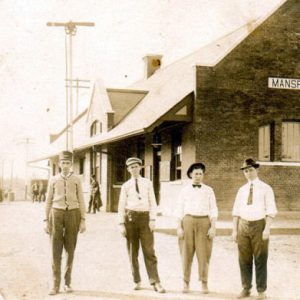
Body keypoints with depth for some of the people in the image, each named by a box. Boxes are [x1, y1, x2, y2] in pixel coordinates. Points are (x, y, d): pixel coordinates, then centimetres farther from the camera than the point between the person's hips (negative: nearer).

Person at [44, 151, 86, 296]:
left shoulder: (76, 180, 4)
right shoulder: (53, 180, 5)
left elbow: (81, 201, 3)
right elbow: (48, 201, 7)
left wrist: (83, 221, -3)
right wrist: (46, 221, 1)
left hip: (72, 214, 0)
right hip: (56, 214, 0)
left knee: (70, 249, 6)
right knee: (56, 250, -3)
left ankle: (67, 282, 18)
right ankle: (56, 285, 3)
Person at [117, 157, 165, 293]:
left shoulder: (147, 183, 7)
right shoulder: (126, 186, 7)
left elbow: (152, 202, 4)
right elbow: (121, 206, 4)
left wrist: (152, 219, -6)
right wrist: (121, 224, -3)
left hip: (145, 217, -1)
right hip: (130, 217, 1)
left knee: (149, 251, -4)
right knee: (132, 252, 7)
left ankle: (155, 282, -2)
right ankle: (137, 281, 18)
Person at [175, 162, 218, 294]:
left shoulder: (209, 190, 7)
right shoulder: (185, 190, 8)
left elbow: (213, 210, 4)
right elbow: (180, 210, 5)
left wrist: (213, 227, -6)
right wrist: (179, 227, -3)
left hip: (204, 222, 0)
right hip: (188, 221, 0)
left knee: (204, 253, 0)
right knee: (187, 253, 2)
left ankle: (204, 283, 9)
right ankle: (186, 283, 11)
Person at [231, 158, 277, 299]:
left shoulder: (265, 188, -1)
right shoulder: (242, 190, 10)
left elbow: (271, 211, -7)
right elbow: (236, 211, 10)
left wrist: (267, 229, -16)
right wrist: (235, 230, 4)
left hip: (259, 225, -4)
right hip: (243, 226, 4)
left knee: (260, 260, 1)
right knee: (244, 259, 6)